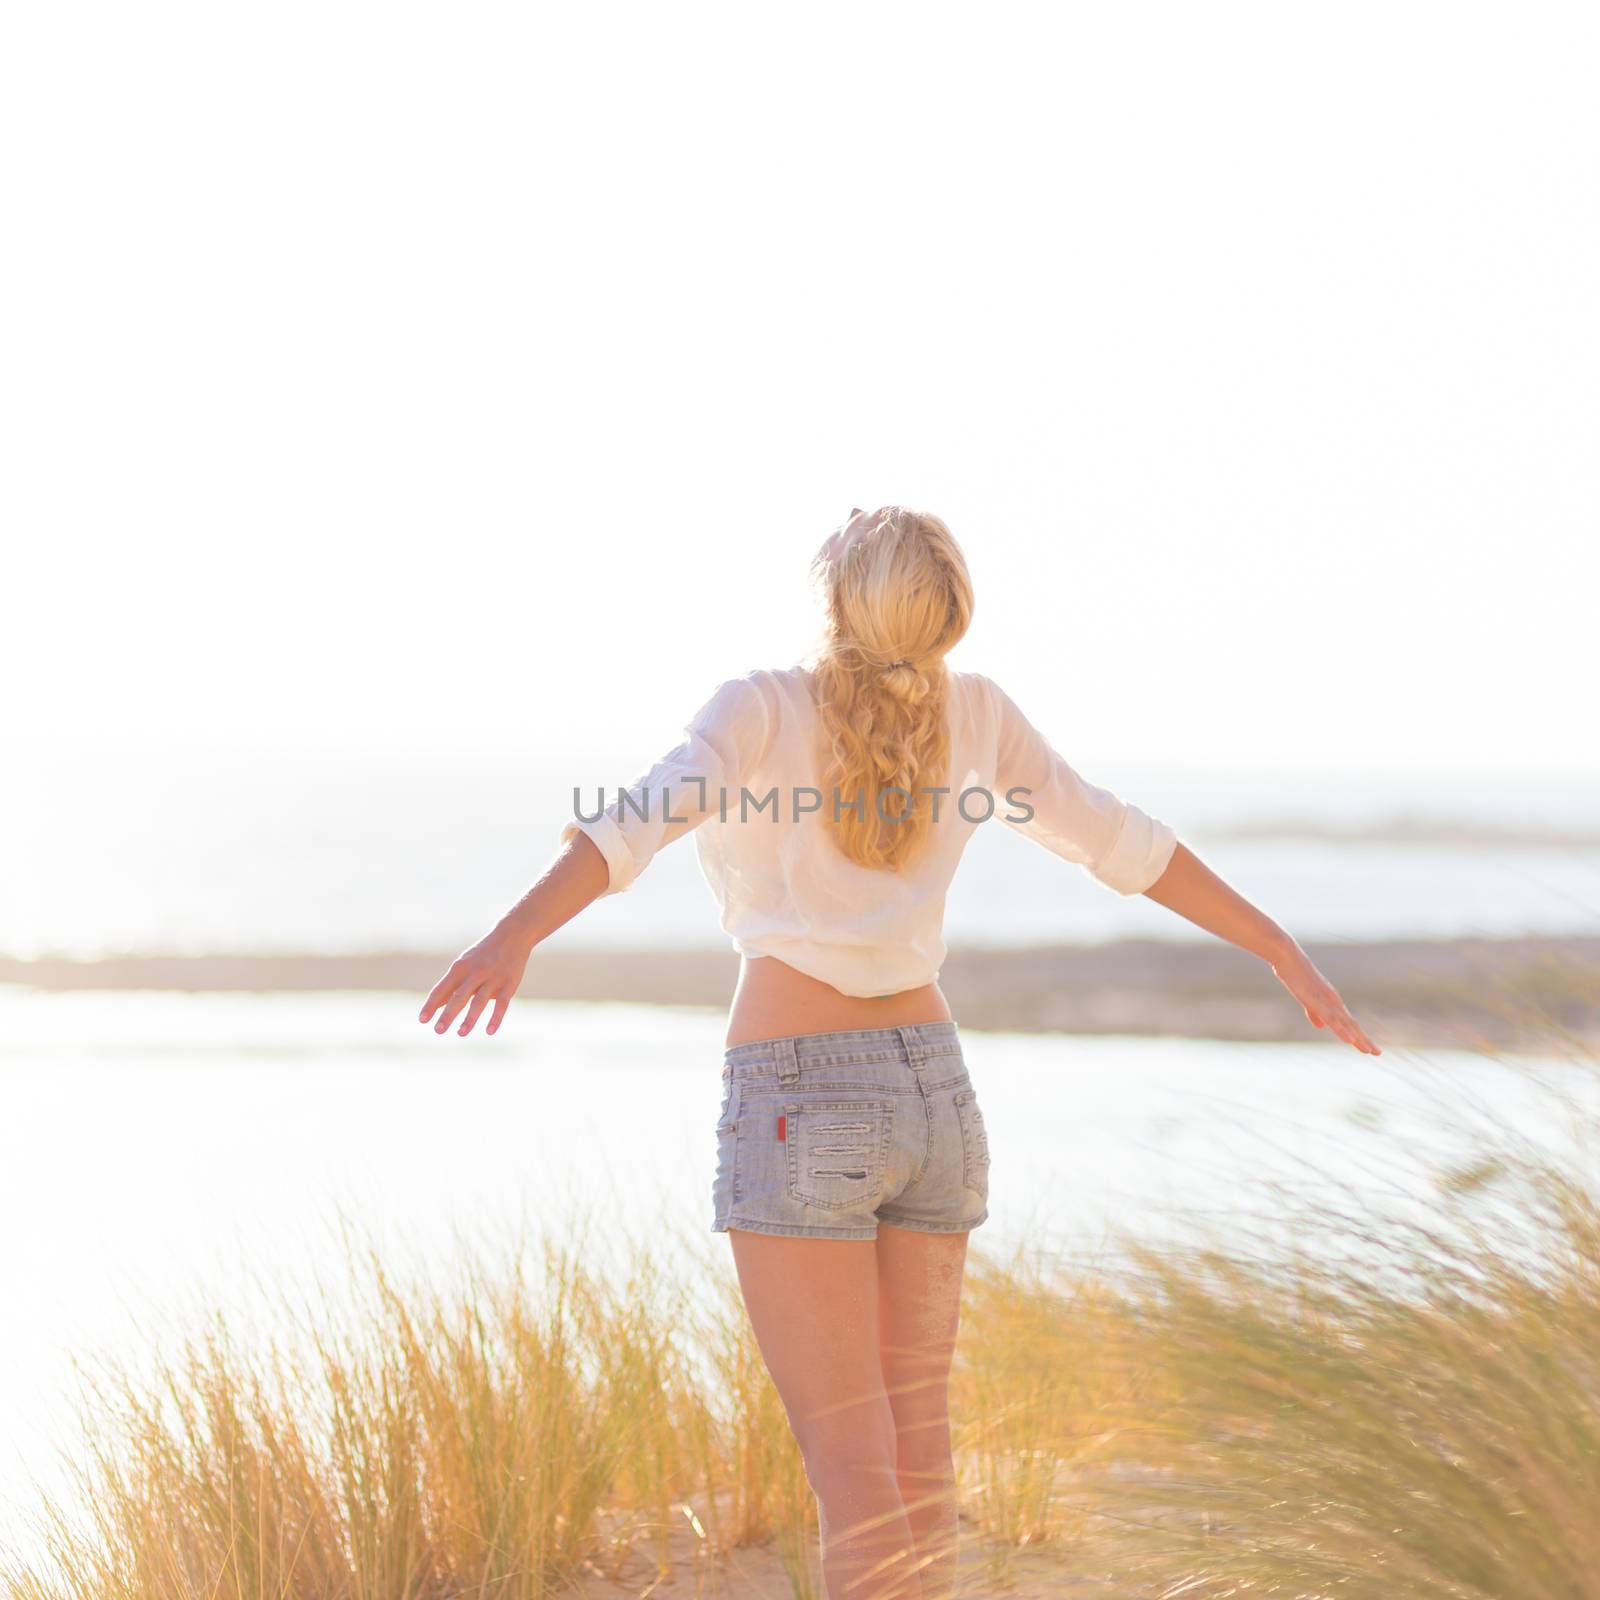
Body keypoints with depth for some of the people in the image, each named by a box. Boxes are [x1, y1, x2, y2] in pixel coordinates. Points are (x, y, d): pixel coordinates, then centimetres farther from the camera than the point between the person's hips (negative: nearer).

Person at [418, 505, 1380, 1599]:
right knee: (914, 1444, 15)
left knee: (850, 1466, -4)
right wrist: (1283, 953, 16)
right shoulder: (974, 710, 5)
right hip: (932, 1090, 5)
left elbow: (644, 818, -26)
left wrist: (514, 936, -40)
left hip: (799, 1105, -5)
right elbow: (1122, 842, 9)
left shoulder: (762, 708, -7)